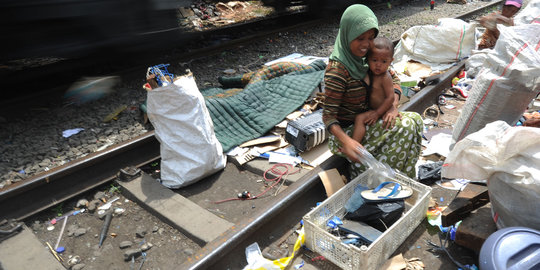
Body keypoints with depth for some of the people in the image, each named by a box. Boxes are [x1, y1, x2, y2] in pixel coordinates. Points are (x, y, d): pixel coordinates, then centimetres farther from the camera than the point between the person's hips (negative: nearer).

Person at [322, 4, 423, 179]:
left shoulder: (368, 56, -1)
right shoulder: (337, 70, -25)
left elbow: (393, 79, 7)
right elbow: (328, 115, -24)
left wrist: (393, 106, -12)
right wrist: (346, 141, -39)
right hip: (346, 130, -7)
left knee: (415, 119, -8)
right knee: (405, 125, -21)